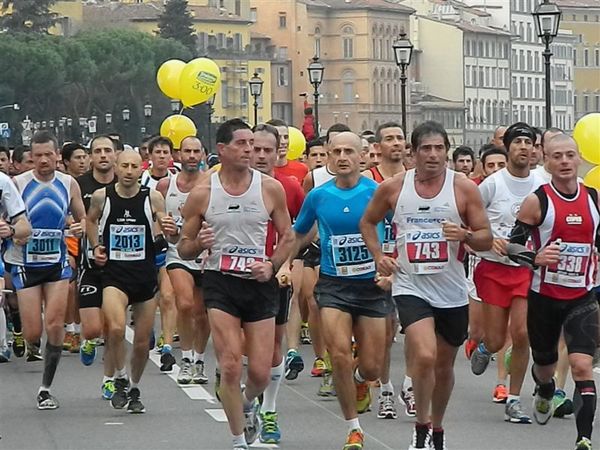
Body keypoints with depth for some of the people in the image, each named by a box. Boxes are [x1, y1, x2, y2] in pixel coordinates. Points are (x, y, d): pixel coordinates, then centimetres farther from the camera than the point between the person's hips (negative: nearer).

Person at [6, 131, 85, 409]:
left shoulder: (68, 184, 2)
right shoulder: (18, 184, -6)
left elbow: (82, 218, 15)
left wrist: (80, 227, -9)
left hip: (57, 263, 1)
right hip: (26, 264, -1)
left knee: (54, 325, -12)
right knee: (33, 334, -5)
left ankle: (46, 388, 1)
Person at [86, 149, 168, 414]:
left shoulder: (153, 198, -3)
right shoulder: (101, 197, -2)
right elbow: (91, 220, 20)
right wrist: (95, 247, 6)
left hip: (146, 275, 1)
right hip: (113, 274, -1)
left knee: (142, 341, 8)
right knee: (116, 328, -25)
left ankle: (134, 389, 32)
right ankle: (120, 379, -1)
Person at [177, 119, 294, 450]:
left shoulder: (270, 188, 1)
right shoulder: (202, 193, -1)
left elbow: (287, 237, 11)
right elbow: (184, 249, 7)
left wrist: (272, 265, -7)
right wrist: (198, 243, -16)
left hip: (260, 284, 1)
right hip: (220, 284, -1)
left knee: (260, 373, 0)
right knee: (230, 367, -12)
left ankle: (248, 404, 35)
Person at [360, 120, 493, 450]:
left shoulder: (464, 188, -4)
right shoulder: (393, 188, -2)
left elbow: (486, 239, 0)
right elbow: (368, 222, 16)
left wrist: (465, 235, -21)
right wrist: (378, 256, 1)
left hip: (452, 291, 2)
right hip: (410, 287, -2)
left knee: (444, 366, 14)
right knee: (424, 357, -22)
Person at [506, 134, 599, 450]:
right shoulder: (537, 202, -9)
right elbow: (513, 246, -8)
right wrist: (536, 258, -25)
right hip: (544, 296, -1)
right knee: (545, 365, 17)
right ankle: (544, 393, 55)